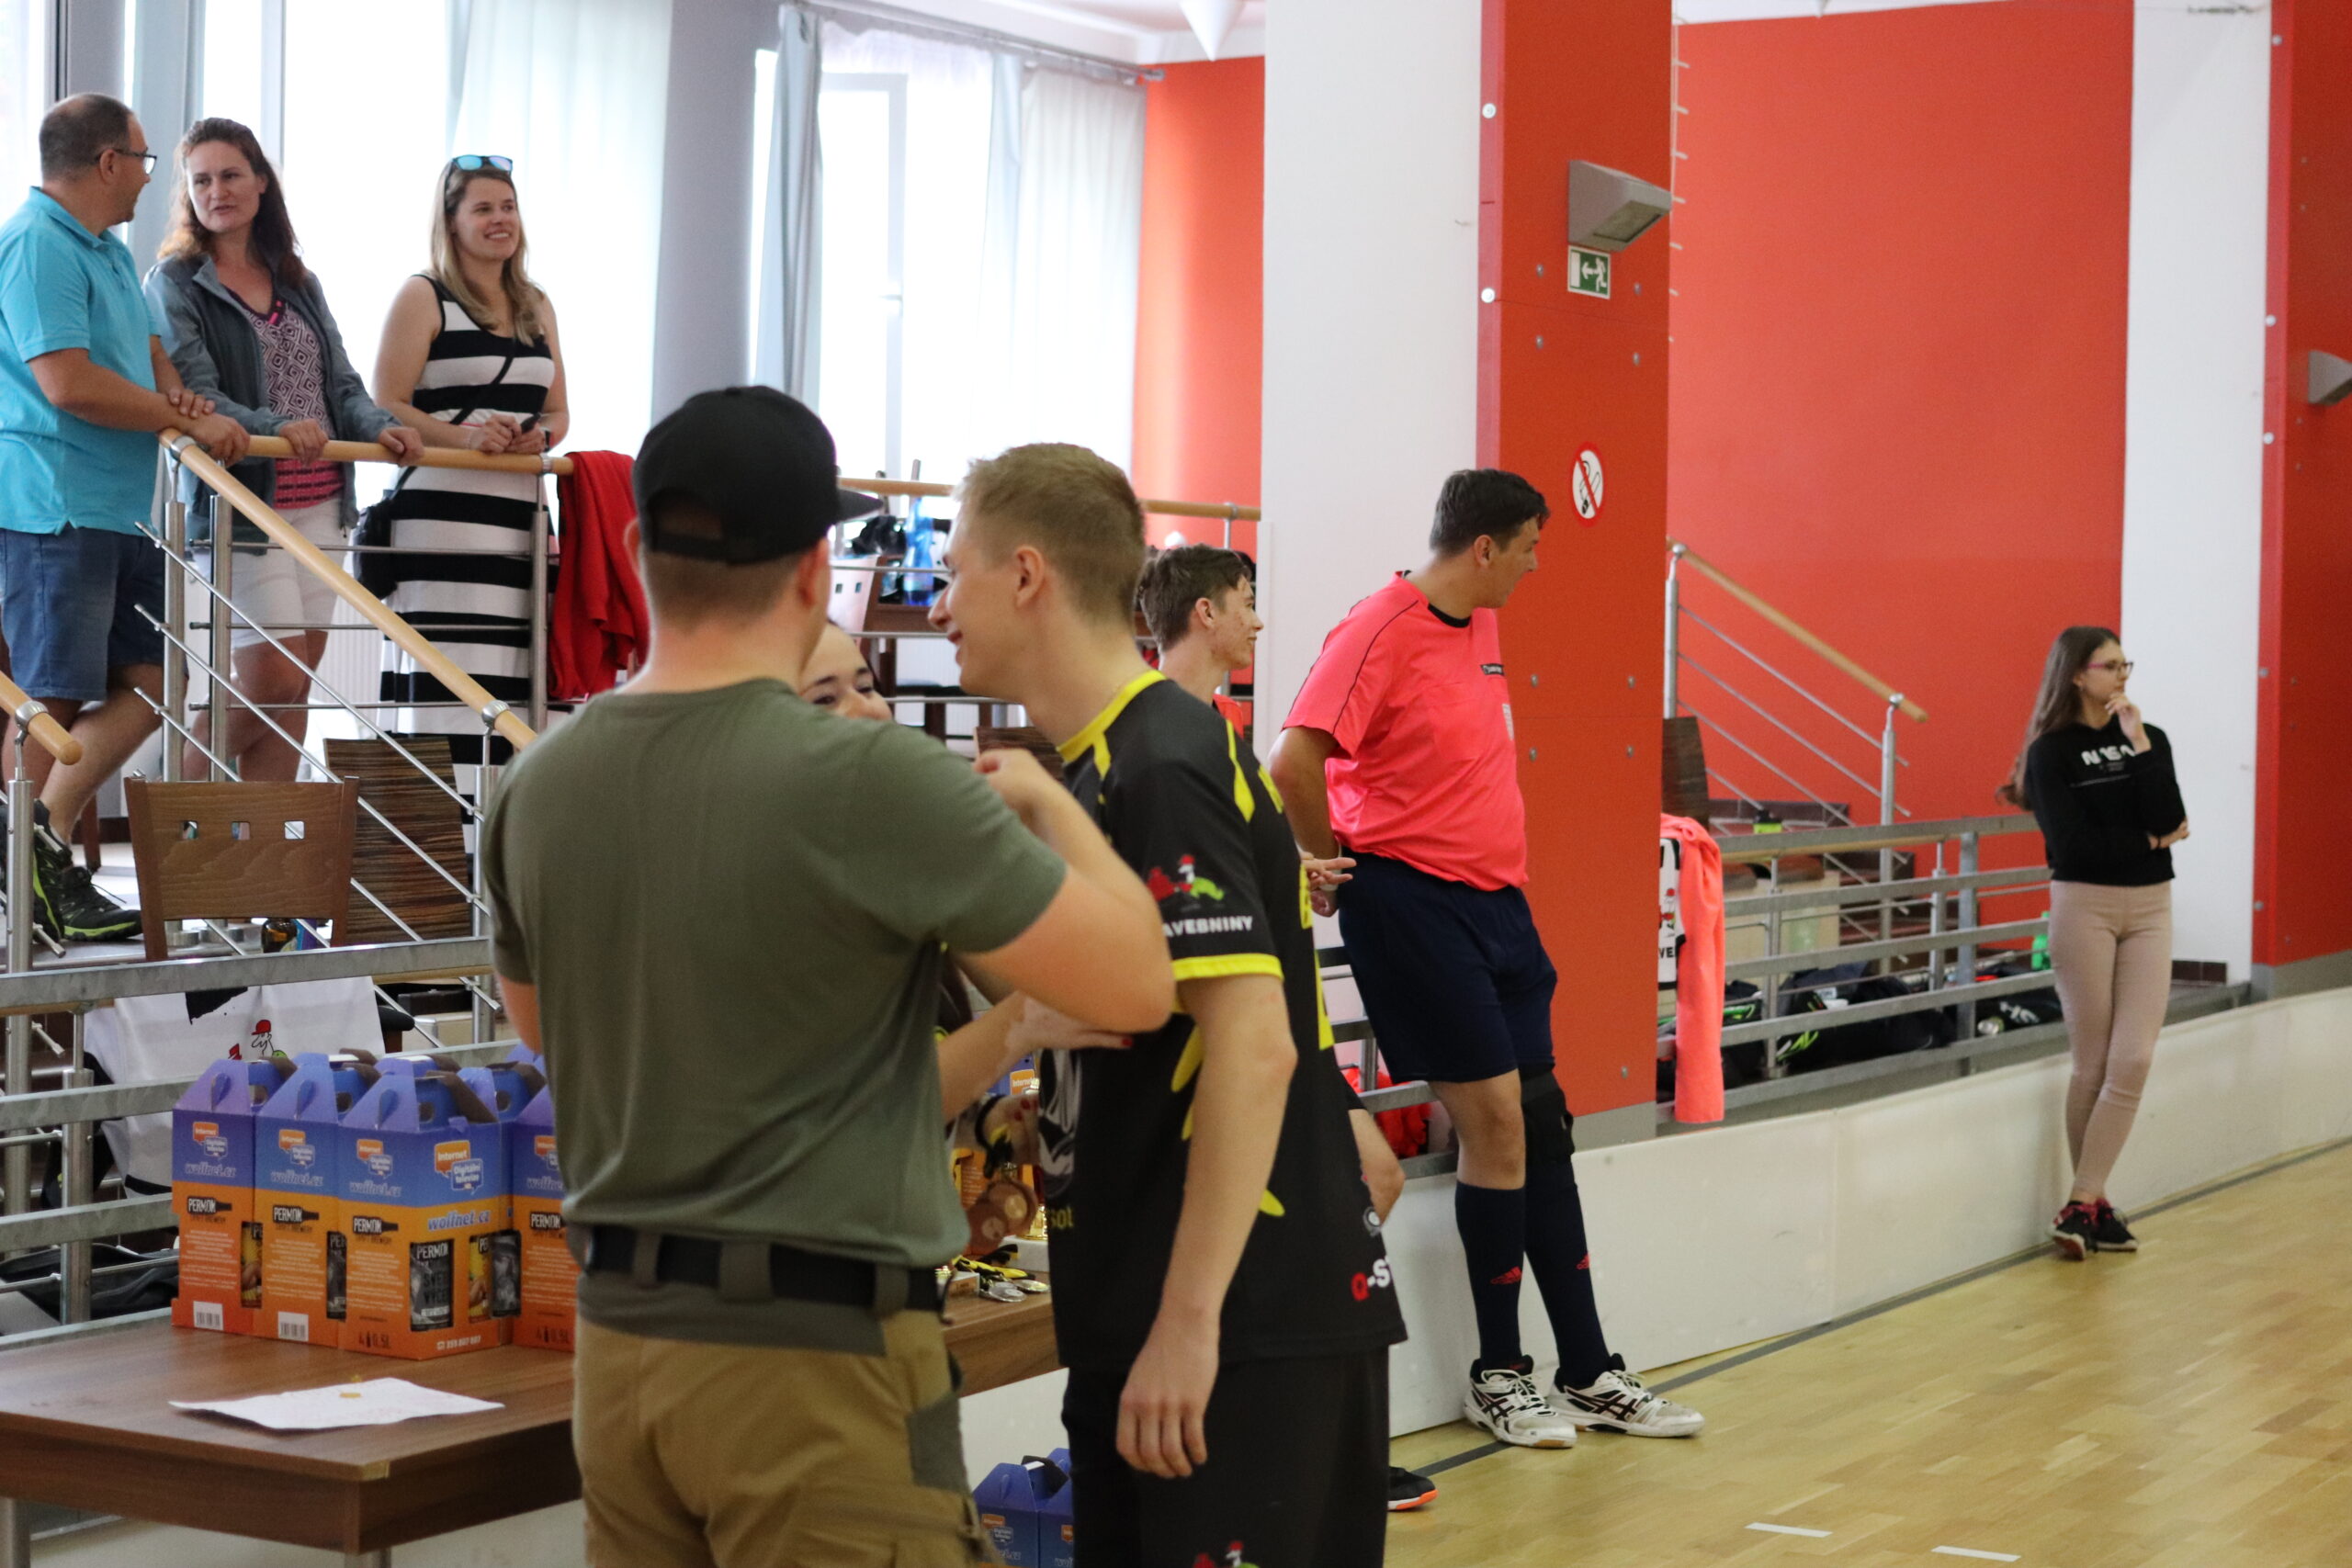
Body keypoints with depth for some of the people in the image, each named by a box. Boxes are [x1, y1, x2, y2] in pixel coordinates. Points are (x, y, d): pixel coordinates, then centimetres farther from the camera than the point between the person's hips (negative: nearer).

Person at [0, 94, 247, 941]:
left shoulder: (108, 250, 19)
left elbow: (148, 347, 25)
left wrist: (177, 395, 1)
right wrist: (189, 422, -14)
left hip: (112, 513, 10)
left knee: (151, 678, 10)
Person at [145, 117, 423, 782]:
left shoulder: (299, 284, 17)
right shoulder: (176, 283, -2)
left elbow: (342, 383, 13)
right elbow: (192, 394, -13)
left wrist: (380, 427, -8)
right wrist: (275, 428, -29)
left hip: (319, 504, 6)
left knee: (297, 684, 5)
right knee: (272, 677, -11)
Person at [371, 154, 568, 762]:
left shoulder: (536, 307, 21)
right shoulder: (423, 298, 4)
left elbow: (557, 411, 23)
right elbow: (387, 408, -3)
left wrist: (541, 435, 0)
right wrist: (464, 436, -18)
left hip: (519, 512, 5)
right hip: (442, 511, -5)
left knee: (514, 681, -4)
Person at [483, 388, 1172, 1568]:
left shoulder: (536, 790, 1)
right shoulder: (869, 781, -19)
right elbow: (1135, 985, -13)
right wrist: (1045, 803, 5)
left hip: (620, 1339, 7)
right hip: (817, 1353, -6)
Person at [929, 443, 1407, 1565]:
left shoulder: (1161, 768, -15)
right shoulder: (1090, 768, 12)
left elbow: (1252, 1047, -23)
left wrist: (1188, 1323, -24)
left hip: (1251, 1329, -9)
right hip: (1133, 1320, 9)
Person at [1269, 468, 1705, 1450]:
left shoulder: (1481, 629, 13)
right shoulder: (1381, 631, -14)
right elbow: (1295, 762, -21)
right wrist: (1333, 865, -9)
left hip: (1495, 898, 8)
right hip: (1411, 900, -8)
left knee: (1537, 1124, 9)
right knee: (1496, 1120, -7)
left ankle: (1590, 1376, 15)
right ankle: (1498, 1376, 7)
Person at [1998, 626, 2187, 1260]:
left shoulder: (2149, 739, 9)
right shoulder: (2052, 752, -2)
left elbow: (2166, 820, -8)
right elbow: (2073, 844, -13)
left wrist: (2140, 745, -11)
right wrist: (2149, 840, -4)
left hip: (2149, 906, 3)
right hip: (2084, 904, -3)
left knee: (2133, 1060, -9)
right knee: (2092, 1064, 0)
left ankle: (2080, 1206, -7)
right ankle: (2095, 1205, 10)